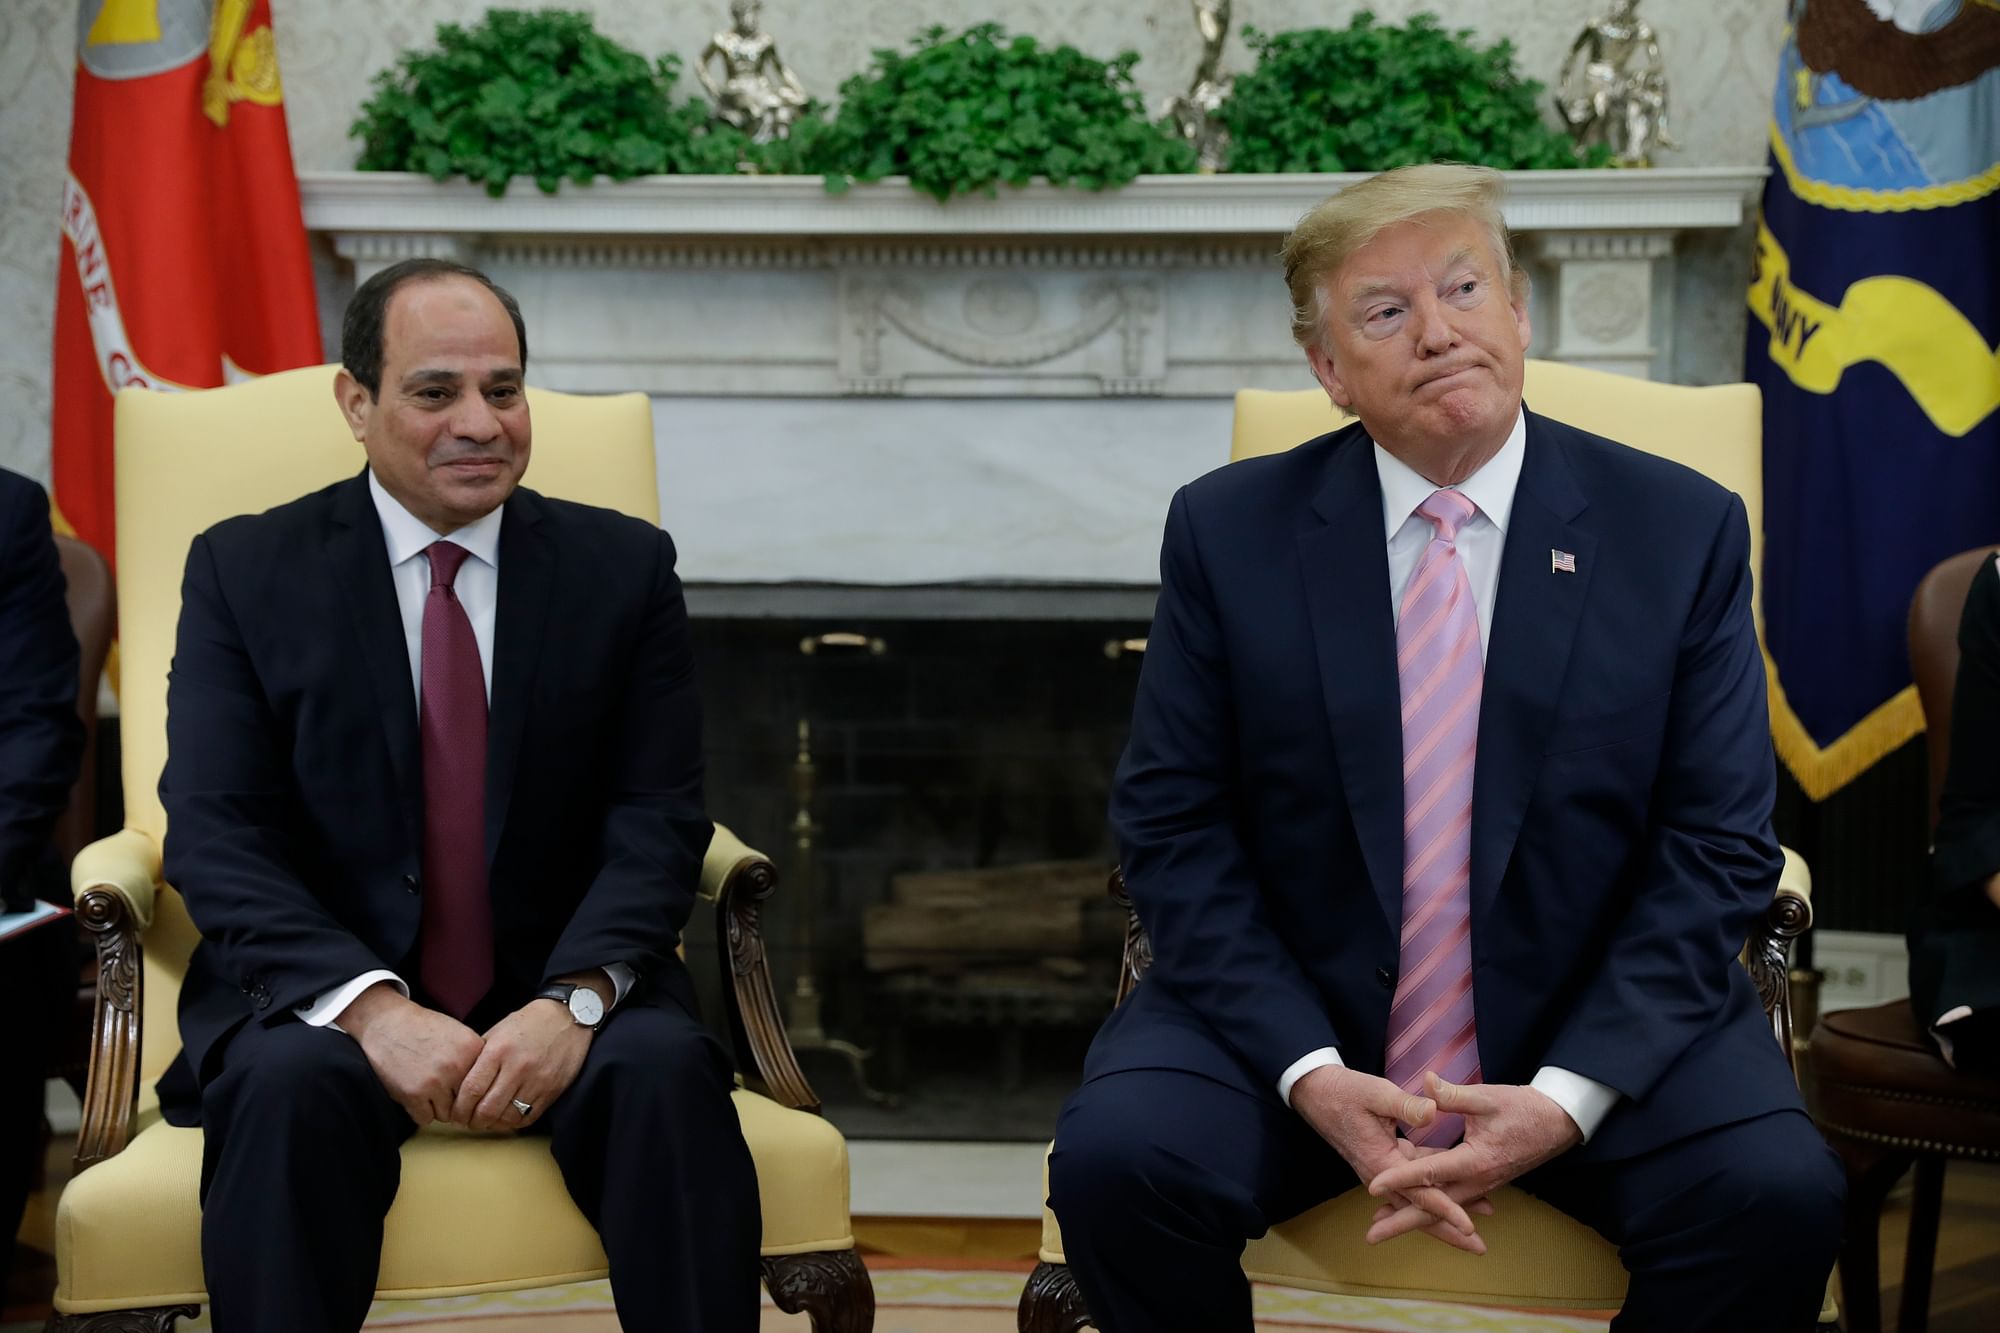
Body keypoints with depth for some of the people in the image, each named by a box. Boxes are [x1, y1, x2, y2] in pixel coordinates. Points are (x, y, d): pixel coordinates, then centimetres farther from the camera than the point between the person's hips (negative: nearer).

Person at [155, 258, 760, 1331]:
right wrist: (372, 1007, -22)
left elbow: (657, 821, 0)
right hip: (323, 995, -1)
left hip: (561, 996, 1)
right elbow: (214, 838, -5)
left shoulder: (624, 567, 7)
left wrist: (574, 1000, -20)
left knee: (666, 1070, -30)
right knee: (289, 1085, -34)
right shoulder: (244, 571, 4)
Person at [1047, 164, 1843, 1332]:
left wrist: (1570, 1097, -16)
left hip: (1597, 1027, 0)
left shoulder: (1686, 532, -1)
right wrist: (1310, 1073, -16)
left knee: (1778, 1194, -26)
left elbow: (1716, 848, -3)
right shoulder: (1227, 530, 0)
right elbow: (1175, 827, -3)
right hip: (1294, 1011, 0)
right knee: (1118, 1160, -27)